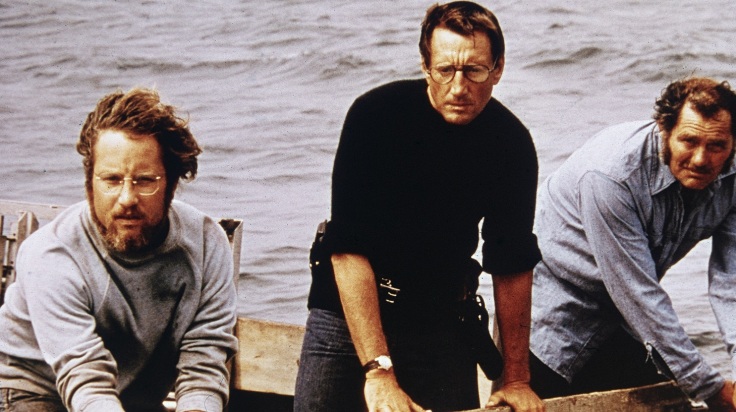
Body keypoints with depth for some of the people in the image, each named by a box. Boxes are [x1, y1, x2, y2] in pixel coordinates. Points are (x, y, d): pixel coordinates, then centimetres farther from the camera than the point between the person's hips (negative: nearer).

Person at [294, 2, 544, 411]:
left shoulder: (511, 143, -9)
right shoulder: (376, 114, -20)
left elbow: (512, 264, 1)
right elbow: (348, 250, -24)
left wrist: (517, 378, 3)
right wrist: (377, 370, -30)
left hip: (442, 317, 2)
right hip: (349, 308, -2)